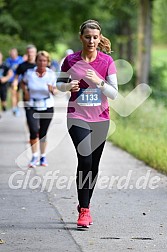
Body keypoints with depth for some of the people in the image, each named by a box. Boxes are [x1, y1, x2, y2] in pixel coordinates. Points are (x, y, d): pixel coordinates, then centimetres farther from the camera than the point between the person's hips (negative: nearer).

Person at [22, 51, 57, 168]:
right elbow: (23, 83, 16)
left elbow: (55, 91, 2)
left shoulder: (51, 74, -5)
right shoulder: (29, 73, -6)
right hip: (32, 106, -1)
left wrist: (52, 90, -21)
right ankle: (34, 156, -3)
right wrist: (26, 92, -1)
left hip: (47, 106, 1)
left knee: (43, 133, 8)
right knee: (34, 131, -16)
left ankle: (43, 157, 24)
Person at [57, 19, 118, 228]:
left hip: (100, 119, 2)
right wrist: (69, 86, -11)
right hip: (77, 117, -2)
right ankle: (84, 211, -10)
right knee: (85, 160, -17)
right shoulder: (71, 60, -4)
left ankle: (85, 205, 29)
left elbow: (114, 93, -4)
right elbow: (59, 84, 11)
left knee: (94, 165, 9)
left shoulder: (107, 61, -3)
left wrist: (99, 81, -21)